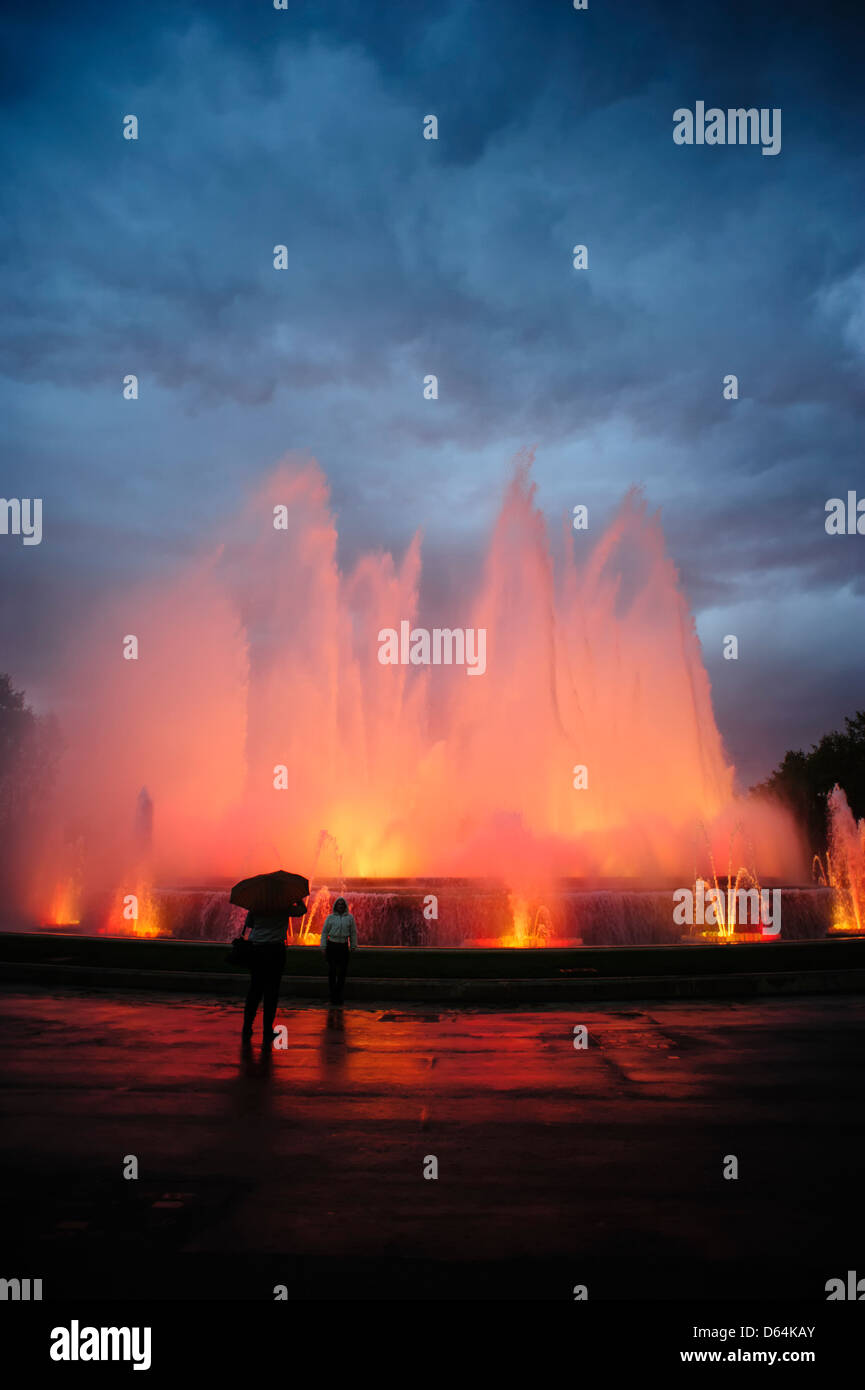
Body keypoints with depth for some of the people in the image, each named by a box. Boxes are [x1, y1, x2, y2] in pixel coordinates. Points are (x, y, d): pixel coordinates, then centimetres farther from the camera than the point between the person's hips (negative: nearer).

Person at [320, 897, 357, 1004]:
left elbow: (353, 933, 9)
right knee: (332, 971, 0)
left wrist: (353, 946, 6)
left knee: (342, 972, 0)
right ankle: (333, 996, 5)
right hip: (332, 946, -1)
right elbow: (324, 932, 5)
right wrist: (323, 947, 0)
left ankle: (339, 996, 8)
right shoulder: (330, 918, 4)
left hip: (344, 947, 1)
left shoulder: (350, 918, 6)